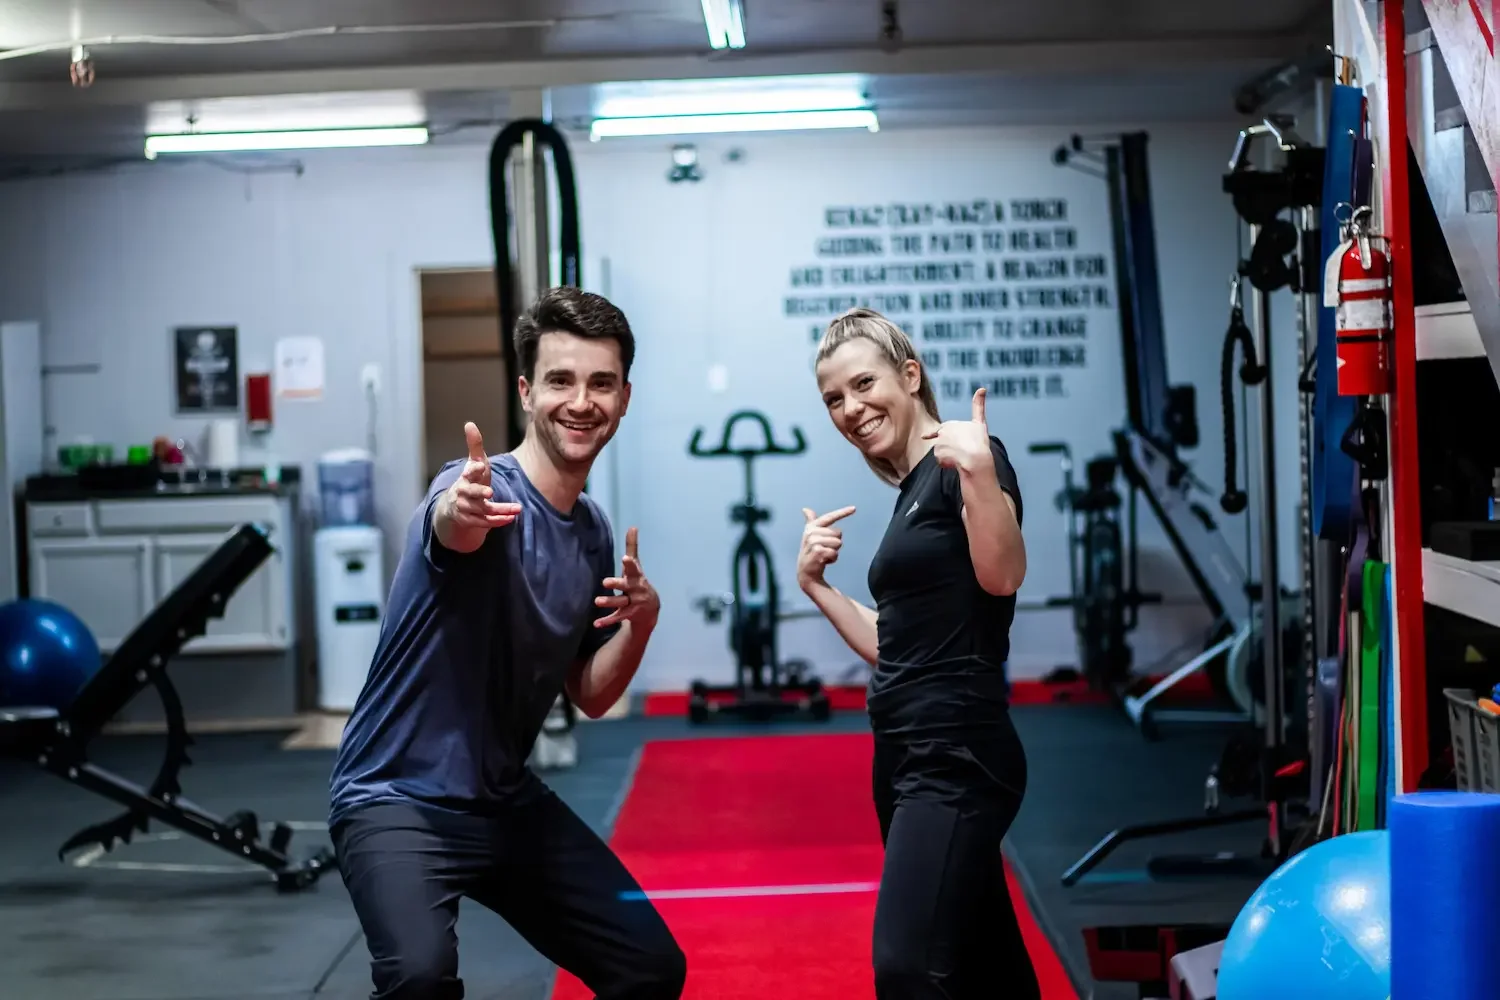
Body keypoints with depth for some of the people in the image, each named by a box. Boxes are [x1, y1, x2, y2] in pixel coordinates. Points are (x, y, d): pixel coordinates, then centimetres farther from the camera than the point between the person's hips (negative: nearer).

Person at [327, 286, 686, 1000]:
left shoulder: (594, 534, 5)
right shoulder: (484, 490, -18)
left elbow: (590, 698, 11)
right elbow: (453, 529, -44)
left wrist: (639, 622, -8)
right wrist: (459, 512, -68)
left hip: (508, 802, 8)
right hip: (398, 798, -7)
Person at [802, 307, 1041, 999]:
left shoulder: (962, 460, -7)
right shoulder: (910, 494, 18)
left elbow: (1002, 575, -25)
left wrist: (977, 468, -37)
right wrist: (815, 583, 12)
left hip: (956, 759, -10)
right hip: (907, 761, 10)